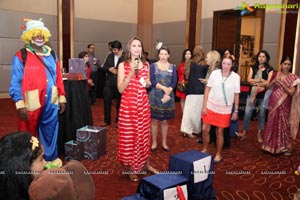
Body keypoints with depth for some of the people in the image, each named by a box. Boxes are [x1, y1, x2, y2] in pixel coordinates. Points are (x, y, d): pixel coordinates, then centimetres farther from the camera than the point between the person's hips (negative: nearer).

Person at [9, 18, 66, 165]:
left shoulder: (51, 55, 9)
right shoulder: (21, 56, -6)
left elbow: (58, 78, 10)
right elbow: (16, 83, -9)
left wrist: (61, 98, 8)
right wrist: (20, 105, -16)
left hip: (51, 103, 4)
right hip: (31, 104, -4)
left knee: (50, 132, 15)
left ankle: (51, 158, 33)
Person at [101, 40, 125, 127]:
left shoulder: (125, 57, -9)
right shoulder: (110, 56, 9)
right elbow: (104, 67, 10)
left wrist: (120, 57, -21)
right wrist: (109, 69, -7)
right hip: (109, 82, 5)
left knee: (119, 103, 9)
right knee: (107, 101, 6)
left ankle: (118, 120, 24)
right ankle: (107, 120, 20)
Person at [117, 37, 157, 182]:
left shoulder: (146, 65, 7)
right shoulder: (123, 65, -6)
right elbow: (120, 89, -12)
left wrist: (148, 84, -4)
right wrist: (131, 72, -20)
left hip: (143, 104, 4)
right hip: (128, 104, -4)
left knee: (144, 134, 13)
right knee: (129, 135, 2)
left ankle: (146, 163, 30)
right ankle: (132, 168, 18)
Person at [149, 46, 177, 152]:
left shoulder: (172, 67, 7)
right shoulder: (153, 65, 1)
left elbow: (174, 82, -1)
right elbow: (152, 81, -9)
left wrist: (167, 93, -15)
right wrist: (164, 88, -18)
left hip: (168, 96, 2)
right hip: (155, 96, -1)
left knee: (164, 121, 9)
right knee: (154, 120, 3)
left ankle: (164, 143, 20)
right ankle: (154, 143, 15)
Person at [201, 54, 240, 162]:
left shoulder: (235, 77, -7)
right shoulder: (215, 73, -7)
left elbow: (236, 95, 0)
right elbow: (207, 89, -2)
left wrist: (236, 111, 1)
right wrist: (204, 106, -3)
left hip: (225, 109, -1)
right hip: (211, 106, 1)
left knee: (219, 132, 7)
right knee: (205, 129, 6)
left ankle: (218, 154, 26)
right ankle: (205, 150, 30)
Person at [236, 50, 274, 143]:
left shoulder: (269, 69, 1)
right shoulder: (253, 68, 8)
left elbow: (268, 83, -9)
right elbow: (249, 80, -3)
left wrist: (255, 83, -12)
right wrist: (261, 80, -11)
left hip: (263, 95, -1)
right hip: (252, 94, 2)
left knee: (261, 114, 8)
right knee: (247, 113, -2)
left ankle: (259, 134, 21)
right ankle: (244, 133, 5)